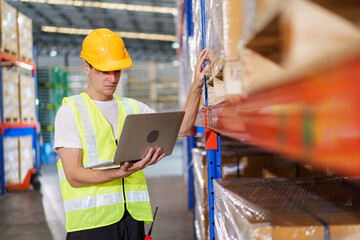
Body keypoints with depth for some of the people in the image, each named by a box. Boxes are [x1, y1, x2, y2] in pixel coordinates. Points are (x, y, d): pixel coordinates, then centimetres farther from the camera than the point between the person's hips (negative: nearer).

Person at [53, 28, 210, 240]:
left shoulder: (133, 108, 16)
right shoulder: (71, 111, 0)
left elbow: (181, 129, 13)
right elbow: (74, 176, -8)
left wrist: (197, 86, 4)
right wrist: (121, 173, -22)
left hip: (132, 218, 4)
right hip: (90, 221, -4)